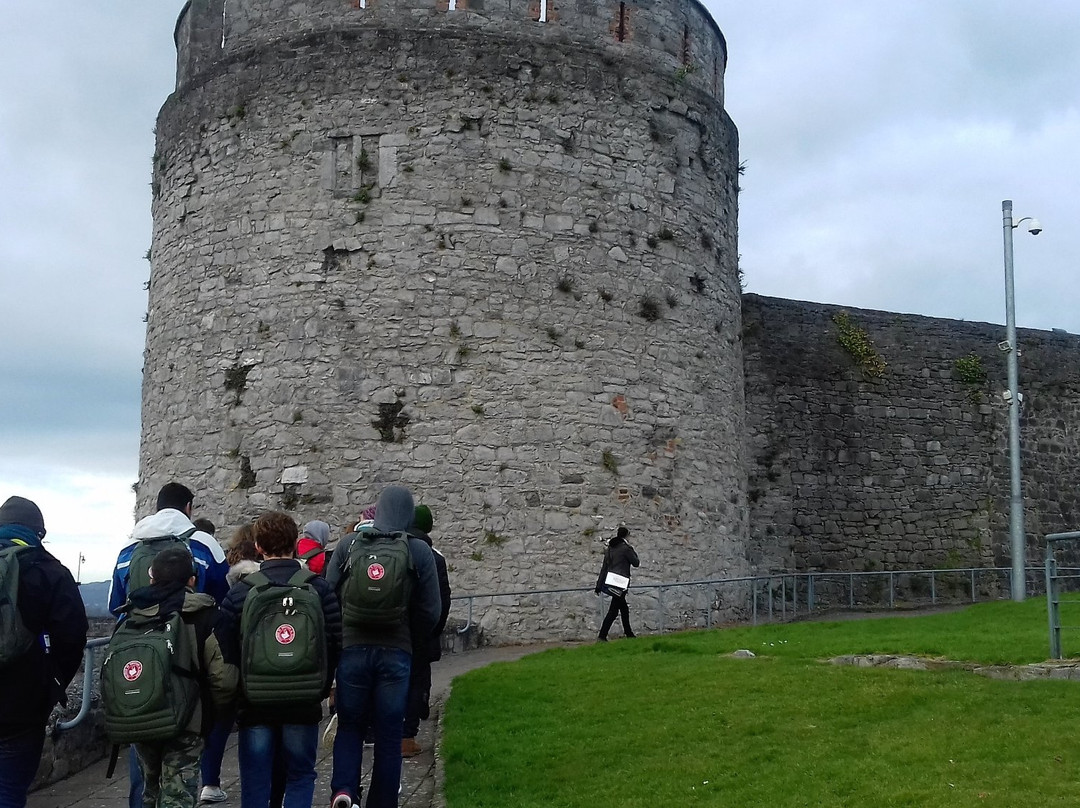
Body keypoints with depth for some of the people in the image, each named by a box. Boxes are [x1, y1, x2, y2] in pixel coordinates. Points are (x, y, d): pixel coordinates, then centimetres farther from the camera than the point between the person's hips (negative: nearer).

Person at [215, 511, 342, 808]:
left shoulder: (240, 592, -6)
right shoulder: (319, 588, -4)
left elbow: (224, 650, -5)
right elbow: (336, 644, -4)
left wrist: (236, 694, 8)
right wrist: (321, 689, 9)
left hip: (255, 704, 0)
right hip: (304, 704, 0)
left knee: (255, 782, 9)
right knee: (300, 776, 12)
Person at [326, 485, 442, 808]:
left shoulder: (349, 543, -1)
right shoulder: (419, 551, -3)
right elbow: (430, 612, -2)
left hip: (350, 648, 1)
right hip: (396, 652, -1)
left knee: (349, 726, 15)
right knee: (389, 733, 10)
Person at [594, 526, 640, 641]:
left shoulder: (610, 548, 11)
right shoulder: (626, 548, -11)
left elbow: (604, 567, 13)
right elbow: (635, 563, -2)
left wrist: (599, 585, 15)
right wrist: (633, 553, 17)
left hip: (609, 580, 8)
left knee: (624, 609, 20)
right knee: (613, 610, -7)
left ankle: (629, 633, 29)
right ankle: (602, 635, -12)